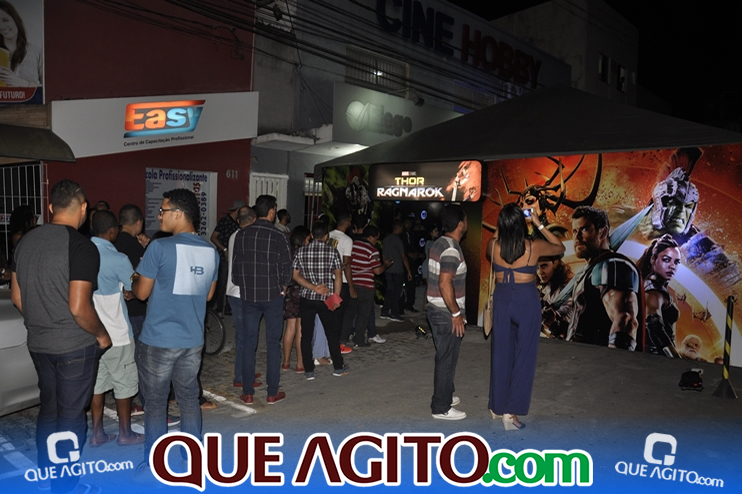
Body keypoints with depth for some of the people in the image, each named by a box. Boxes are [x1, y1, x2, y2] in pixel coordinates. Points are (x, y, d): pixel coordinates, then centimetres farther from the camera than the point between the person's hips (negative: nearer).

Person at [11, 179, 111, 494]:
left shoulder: (27, 241, 2)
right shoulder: (82, 247, -20)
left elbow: (17, 296, 9)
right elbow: (79, 308, -24)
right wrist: (102, 335, -7)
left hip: (39, 344, 7)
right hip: (75, 346, -7)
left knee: (48, 409, 21)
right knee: (71, 416, 8)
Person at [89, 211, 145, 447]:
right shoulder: (118, 259, -20)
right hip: (115, 332, -6)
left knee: (96, 382, 15)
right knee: (125, 383, 8)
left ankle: (97, 433, 23)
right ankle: (125, 433, 20)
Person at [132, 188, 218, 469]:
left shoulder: (160, 248, -15)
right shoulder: (211, 251, 3)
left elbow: (142, 292, -8)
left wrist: (134, 280, 11)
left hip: (159, 340, -5)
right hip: (193, 339, 5)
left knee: (155, 403, 9)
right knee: (189, 398, 16)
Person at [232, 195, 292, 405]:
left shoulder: (241, 235, -1)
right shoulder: (279, 237, -10)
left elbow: (235, 265, 3)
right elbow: (286, 268, -7)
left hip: (248, 295, 3)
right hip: (273, 295, -3)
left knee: (249, 342, 11)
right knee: (273, 343, 6)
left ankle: (248, 392, 15)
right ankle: (272, 392, 12)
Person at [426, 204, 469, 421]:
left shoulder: (439, 244, 8)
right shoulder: (452, 250, -21)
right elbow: (445, 284, -29)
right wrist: (456, 314, -20)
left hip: (436, 309, 9)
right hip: (446, 314, -9)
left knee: (444, 357, 21)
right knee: (447, 359, 1)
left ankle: (444, 395, 36)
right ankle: (441, 408, 12)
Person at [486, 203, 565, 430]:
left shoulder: (493, 245, -7)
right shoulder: (534, 247, -13)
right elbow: (560, 248, 8)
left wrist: (502, 228, 14)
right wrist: (540, 225, 5)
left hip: (502, 299, 3)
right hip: (527, 301, -3)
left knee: (501, 354, 14)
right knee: (524, 356, 5)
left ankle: (497, 406, 25)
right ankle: (511, 411, 4)